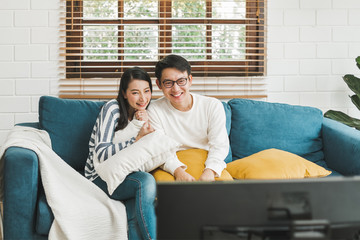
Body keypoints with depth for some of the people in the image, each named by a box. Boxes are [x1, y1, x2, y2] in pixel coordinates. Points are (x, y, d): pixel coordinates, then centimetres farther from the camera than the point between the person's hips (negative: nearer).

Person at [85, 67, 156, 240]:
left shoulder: (144, 114, 12)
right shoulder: (112, 109, -8)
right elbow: (101, 154, -14)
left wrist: (144, 124, -5)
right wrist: (136, 140, -20)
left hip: (128, 175, 5)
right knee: (146, 181, -35)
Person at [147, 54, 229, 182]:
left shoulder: (213, 106, 0)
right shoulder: (155, 110, -2)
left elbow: (219, 145, -6)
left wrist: (209, 171, -27)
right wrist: (178, 171, -29)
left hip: (207, 165, 1)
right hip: (172, 168, 0)